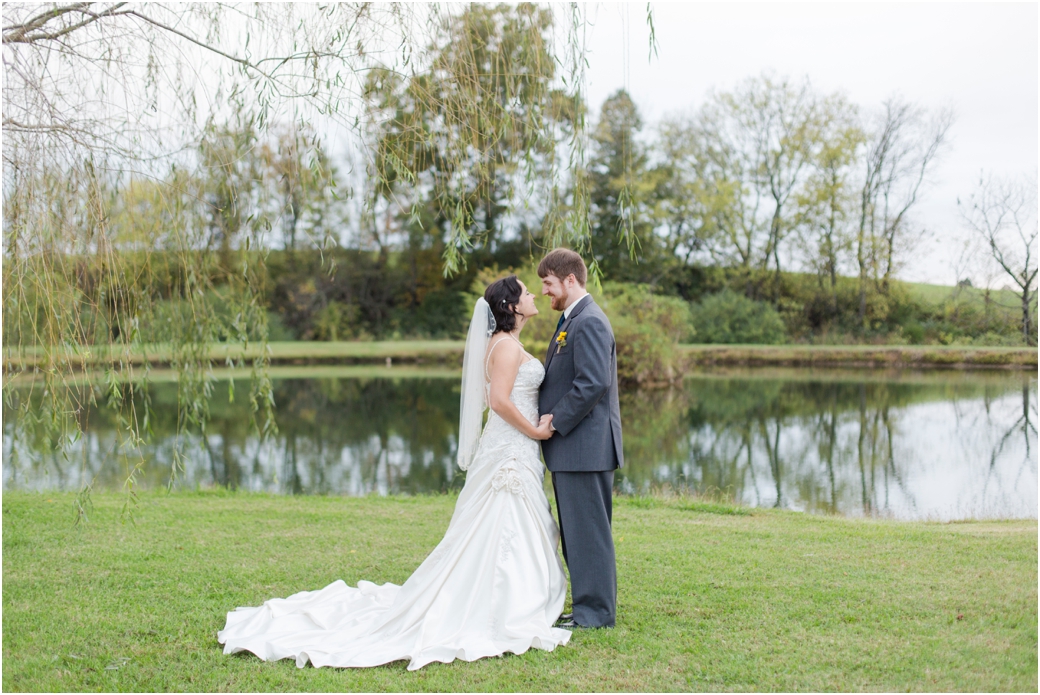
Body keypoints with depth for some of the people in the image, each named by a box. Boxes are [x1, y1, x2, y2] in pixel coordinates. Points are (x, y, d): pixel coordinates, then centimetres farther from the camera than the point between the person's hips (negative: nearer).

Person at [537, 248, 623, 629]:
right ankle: (591, 604, 24)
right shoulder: (572, 320, 18)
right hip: (571, 446, 11)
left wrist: (557, 422, -17)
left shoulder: (589, 322, -15)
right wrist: (549, 416, 8)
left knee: (587, 530, -3)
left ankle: (595, 612, 5)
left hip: (584, 445, -11)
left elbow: (593, 383, -24)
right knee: (577, 531, 15)